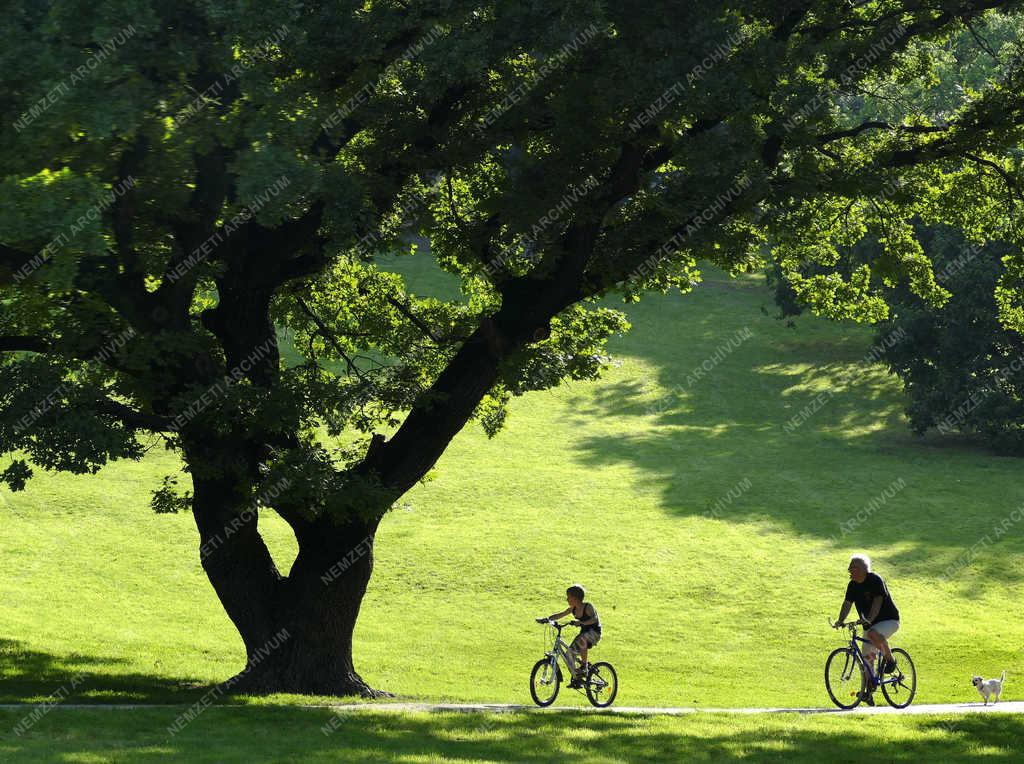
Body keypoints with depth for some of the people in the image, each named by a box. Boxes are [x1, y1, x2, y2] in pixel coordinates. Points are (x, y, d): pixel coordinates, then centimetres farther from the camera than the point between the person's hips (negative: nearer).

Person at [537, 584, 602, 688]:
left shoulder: (588, 607, -18)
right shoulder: (573, 609, 3)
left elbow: (594, 619, -32)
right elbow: (559, 615, 3)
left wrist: (581, 623, -45)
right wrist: (546, 619, -11)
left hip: (594, 632, -8)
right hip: (584, 632, 8)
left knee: (581, 640, -38)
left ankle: (584, 666, -24)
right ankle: (576, 678, 9)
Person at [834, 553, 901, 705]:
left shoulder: (875, 580, -18)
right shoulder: (853, 585, 2)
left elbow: (877, 602, -28)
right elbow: (847, 603, -2)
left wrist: (869, 619, -41)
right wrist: (840, 621, -19)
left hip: (889, 620, -7)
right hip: (870, 625, 7)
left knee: (873, 634, -38)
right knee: (867, 658, 3)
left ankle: (890, 659, -14)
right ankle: (869, 692, 9)